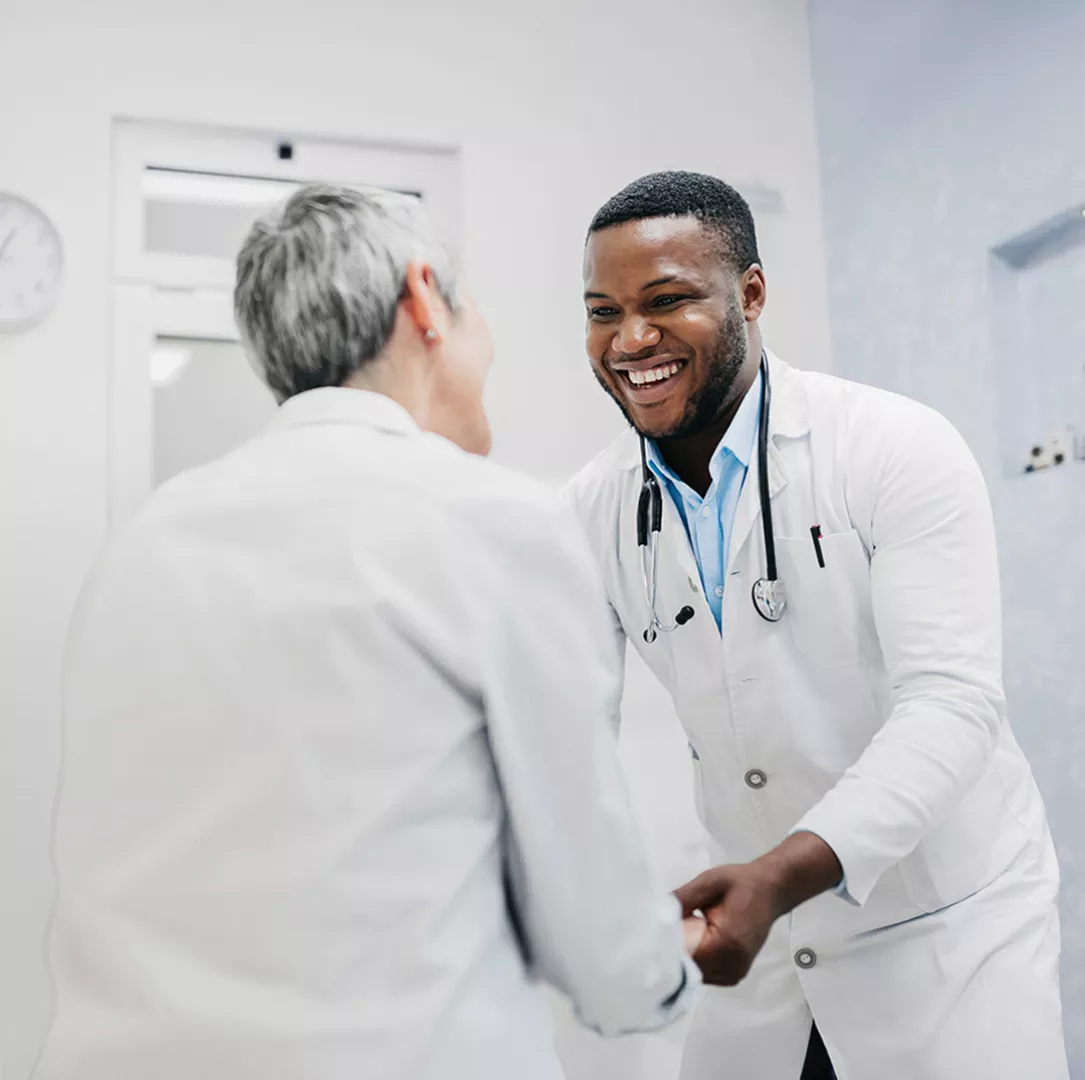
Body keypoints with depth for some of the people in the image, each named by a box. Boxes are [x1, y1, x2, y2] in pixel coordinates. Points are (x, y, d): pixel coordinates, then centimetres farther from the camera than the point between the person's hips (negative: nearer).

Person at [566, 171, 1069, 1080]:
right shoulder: (592, 512, -4)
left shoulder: (902, 451, -16)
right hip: (763, 934, 4)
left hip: (950, 930, -3)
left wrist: (784, 872, -37)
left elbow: (949, 702, -23)